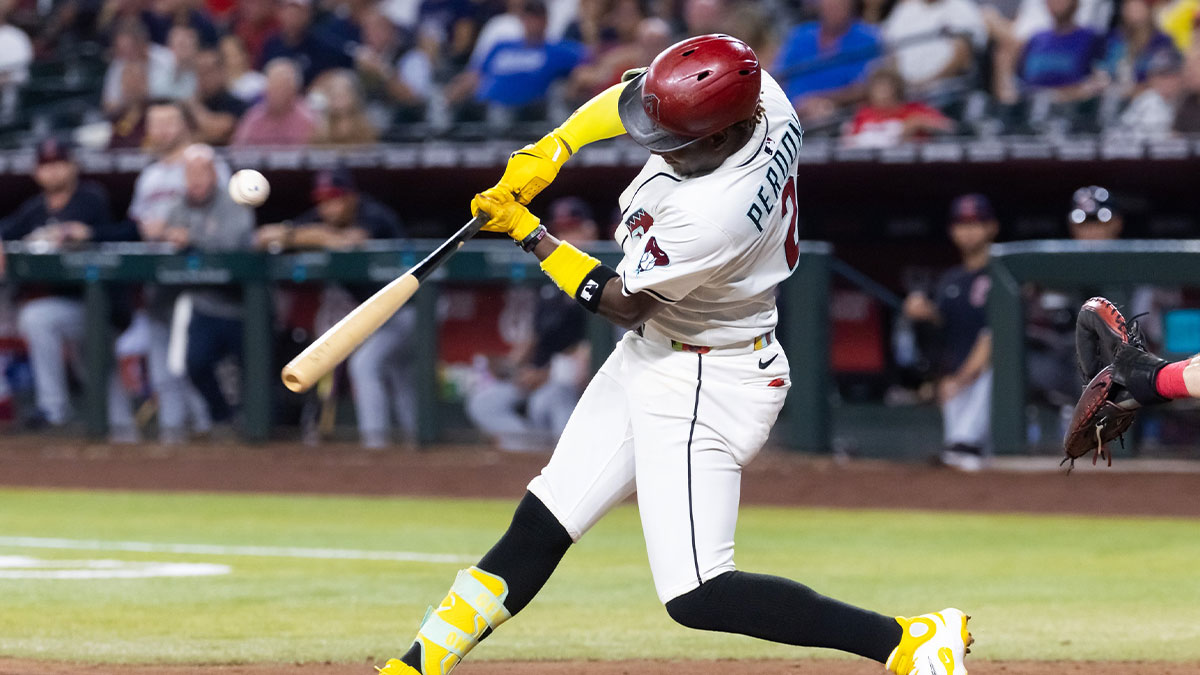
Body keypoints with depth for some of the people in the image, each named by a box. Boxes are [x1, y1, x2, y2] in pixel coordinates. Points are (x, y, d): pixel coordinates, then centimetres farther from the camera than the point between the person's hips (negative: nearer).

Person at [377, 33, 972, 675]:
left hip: (707, 386, -9)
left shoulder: (711, 214, -35)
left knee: (696, 597, -12)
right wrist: (553, 147, -2)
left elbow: (622, 303, -17)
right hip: (648, 357, 9)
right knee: (539, 526, 11)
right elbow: (630, 94, 9)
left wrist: (528, 234, -8)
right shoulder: (759, 95, -13)